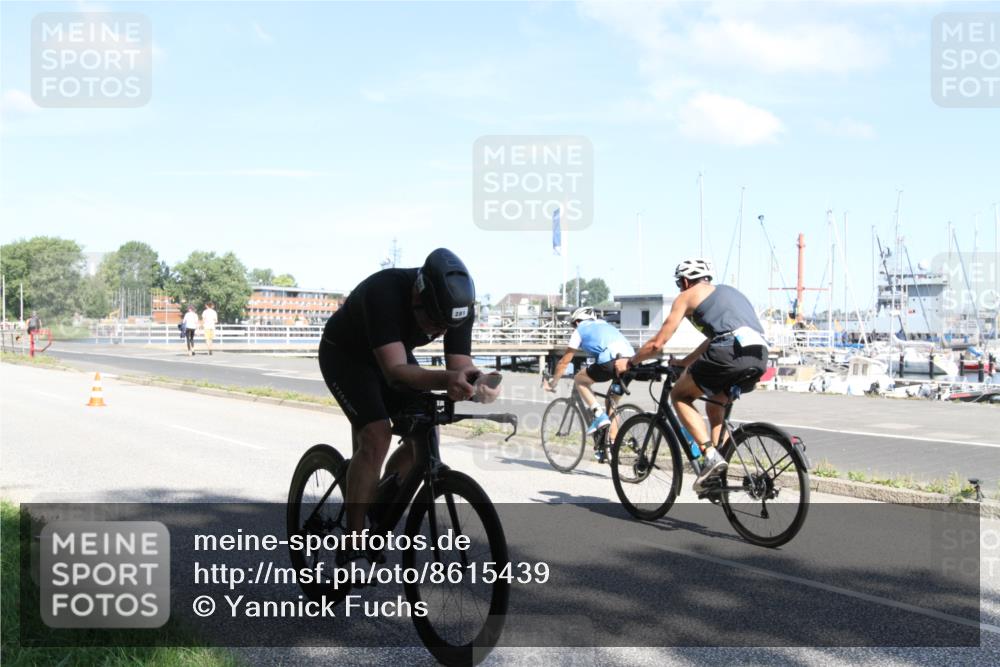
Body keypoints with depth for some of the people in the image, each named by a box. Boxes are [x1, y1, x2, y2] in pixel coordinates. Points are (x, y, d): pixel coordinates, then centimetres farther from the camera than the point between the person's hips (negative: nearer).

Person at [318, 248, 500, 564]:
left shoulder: (460, 304, -25)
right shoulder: (384, 292, -41)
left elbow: (460, 364, -25)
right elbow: (395, 371, -48)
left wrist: (477, 383, -49)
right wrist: (446, 379, -65)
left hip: (393, 355, 6)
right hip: (345, 354, -6)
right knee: (376, 436, -24)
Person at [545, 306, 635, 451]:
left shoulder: (580, 330, 19)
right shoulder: (604, 325, 36)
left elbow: (564, 361, 23)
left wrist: (553, 382, 34)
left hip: (611, 361, -6)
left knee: (579, 380, 16)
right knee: (612, 402, 23)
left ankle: (599, 415, 1)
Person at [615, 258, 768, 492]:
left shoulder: (687, 296, 14)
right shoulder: (728, 291, 34)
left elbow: (657, 343, 12)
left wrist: (629, 362, 28)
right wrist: (684, 363, 51)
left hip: (730, 352, -7)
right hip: (760, 357, 7)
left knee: (679, 396, 12)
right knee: (715, 401, 29)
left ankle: (710, 455, -4)